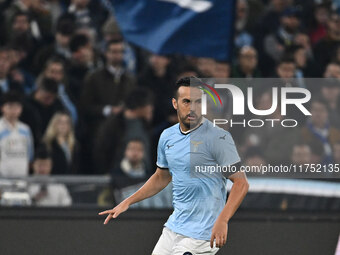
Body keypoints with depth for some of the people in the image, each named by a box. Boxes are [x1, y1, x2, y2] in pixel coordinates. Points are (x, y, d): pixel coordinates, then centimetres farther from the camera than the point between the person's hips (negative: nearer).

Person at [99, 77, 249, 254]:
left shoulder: (218, 138, -13)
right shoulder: (167, 137, 9)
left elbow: (241, 183, -15)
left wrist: (222, 220, -27)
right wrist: (128, 202, 18)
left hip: (202, 234, -7)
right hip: (172, 229, 7)